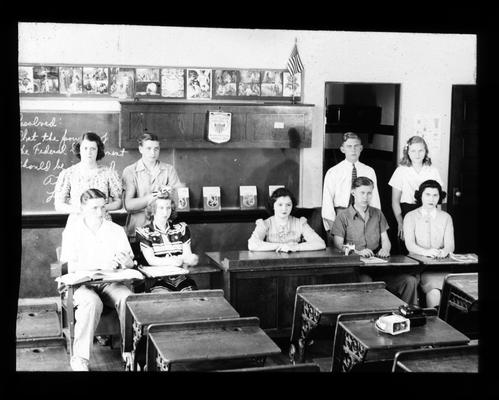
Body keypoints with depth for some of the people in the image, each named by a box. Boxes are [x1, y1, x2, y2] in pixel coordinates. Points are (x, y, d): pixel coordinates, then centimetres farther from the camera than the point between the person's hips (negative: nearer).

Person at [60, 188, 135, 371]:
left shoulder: (117, 230, 7)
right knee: (92, 302, -35)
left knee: (129, 298, -29)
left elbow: (130, 264, 4)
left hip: (111, 283, 3)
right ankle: (80, 358, -25)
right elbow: (72, 266, -10)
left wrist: (126, 263, -22)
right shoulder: (72, 231, -1)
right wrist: (100, 265, -25)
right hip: (82, 283, -2)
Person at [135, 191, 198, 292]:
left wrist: (190, 259, -17)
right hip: (158, 281, -2)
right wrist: (171, 261, -24)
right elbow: (151, 260, -6)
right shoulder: (144, 232, 7)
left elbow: (188, 255, 8)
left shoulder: (181, 228, 16)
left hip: (182, 279, 2)